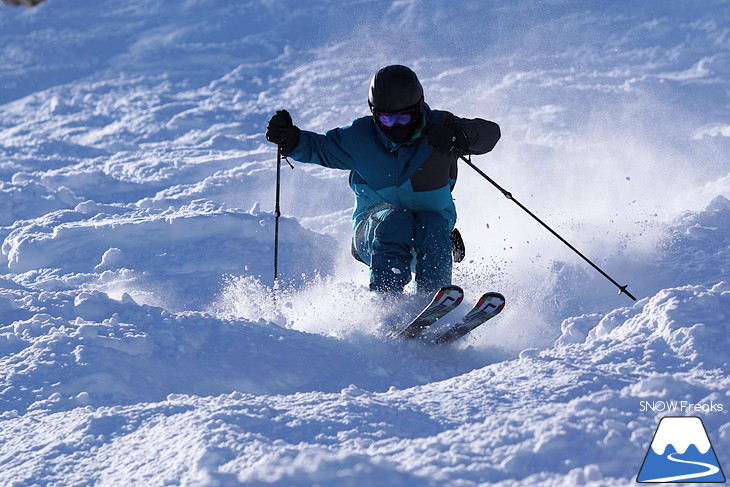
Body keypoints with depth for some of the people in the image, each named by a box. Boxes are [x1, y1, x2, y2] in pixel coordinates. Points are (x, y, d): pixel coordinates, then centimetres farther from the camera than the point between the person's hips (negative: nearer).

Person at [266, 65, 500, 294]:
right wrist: (289, 139, -15)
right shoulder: (359, 137, -8)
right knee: (396, 220, -33)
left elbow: (489, 132, -19)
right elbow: (316, 147, 6)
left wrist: (457, 135, -41)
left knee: (433, 224, -33)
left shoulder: (437, 127, -12)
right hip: (372, 227, 0)